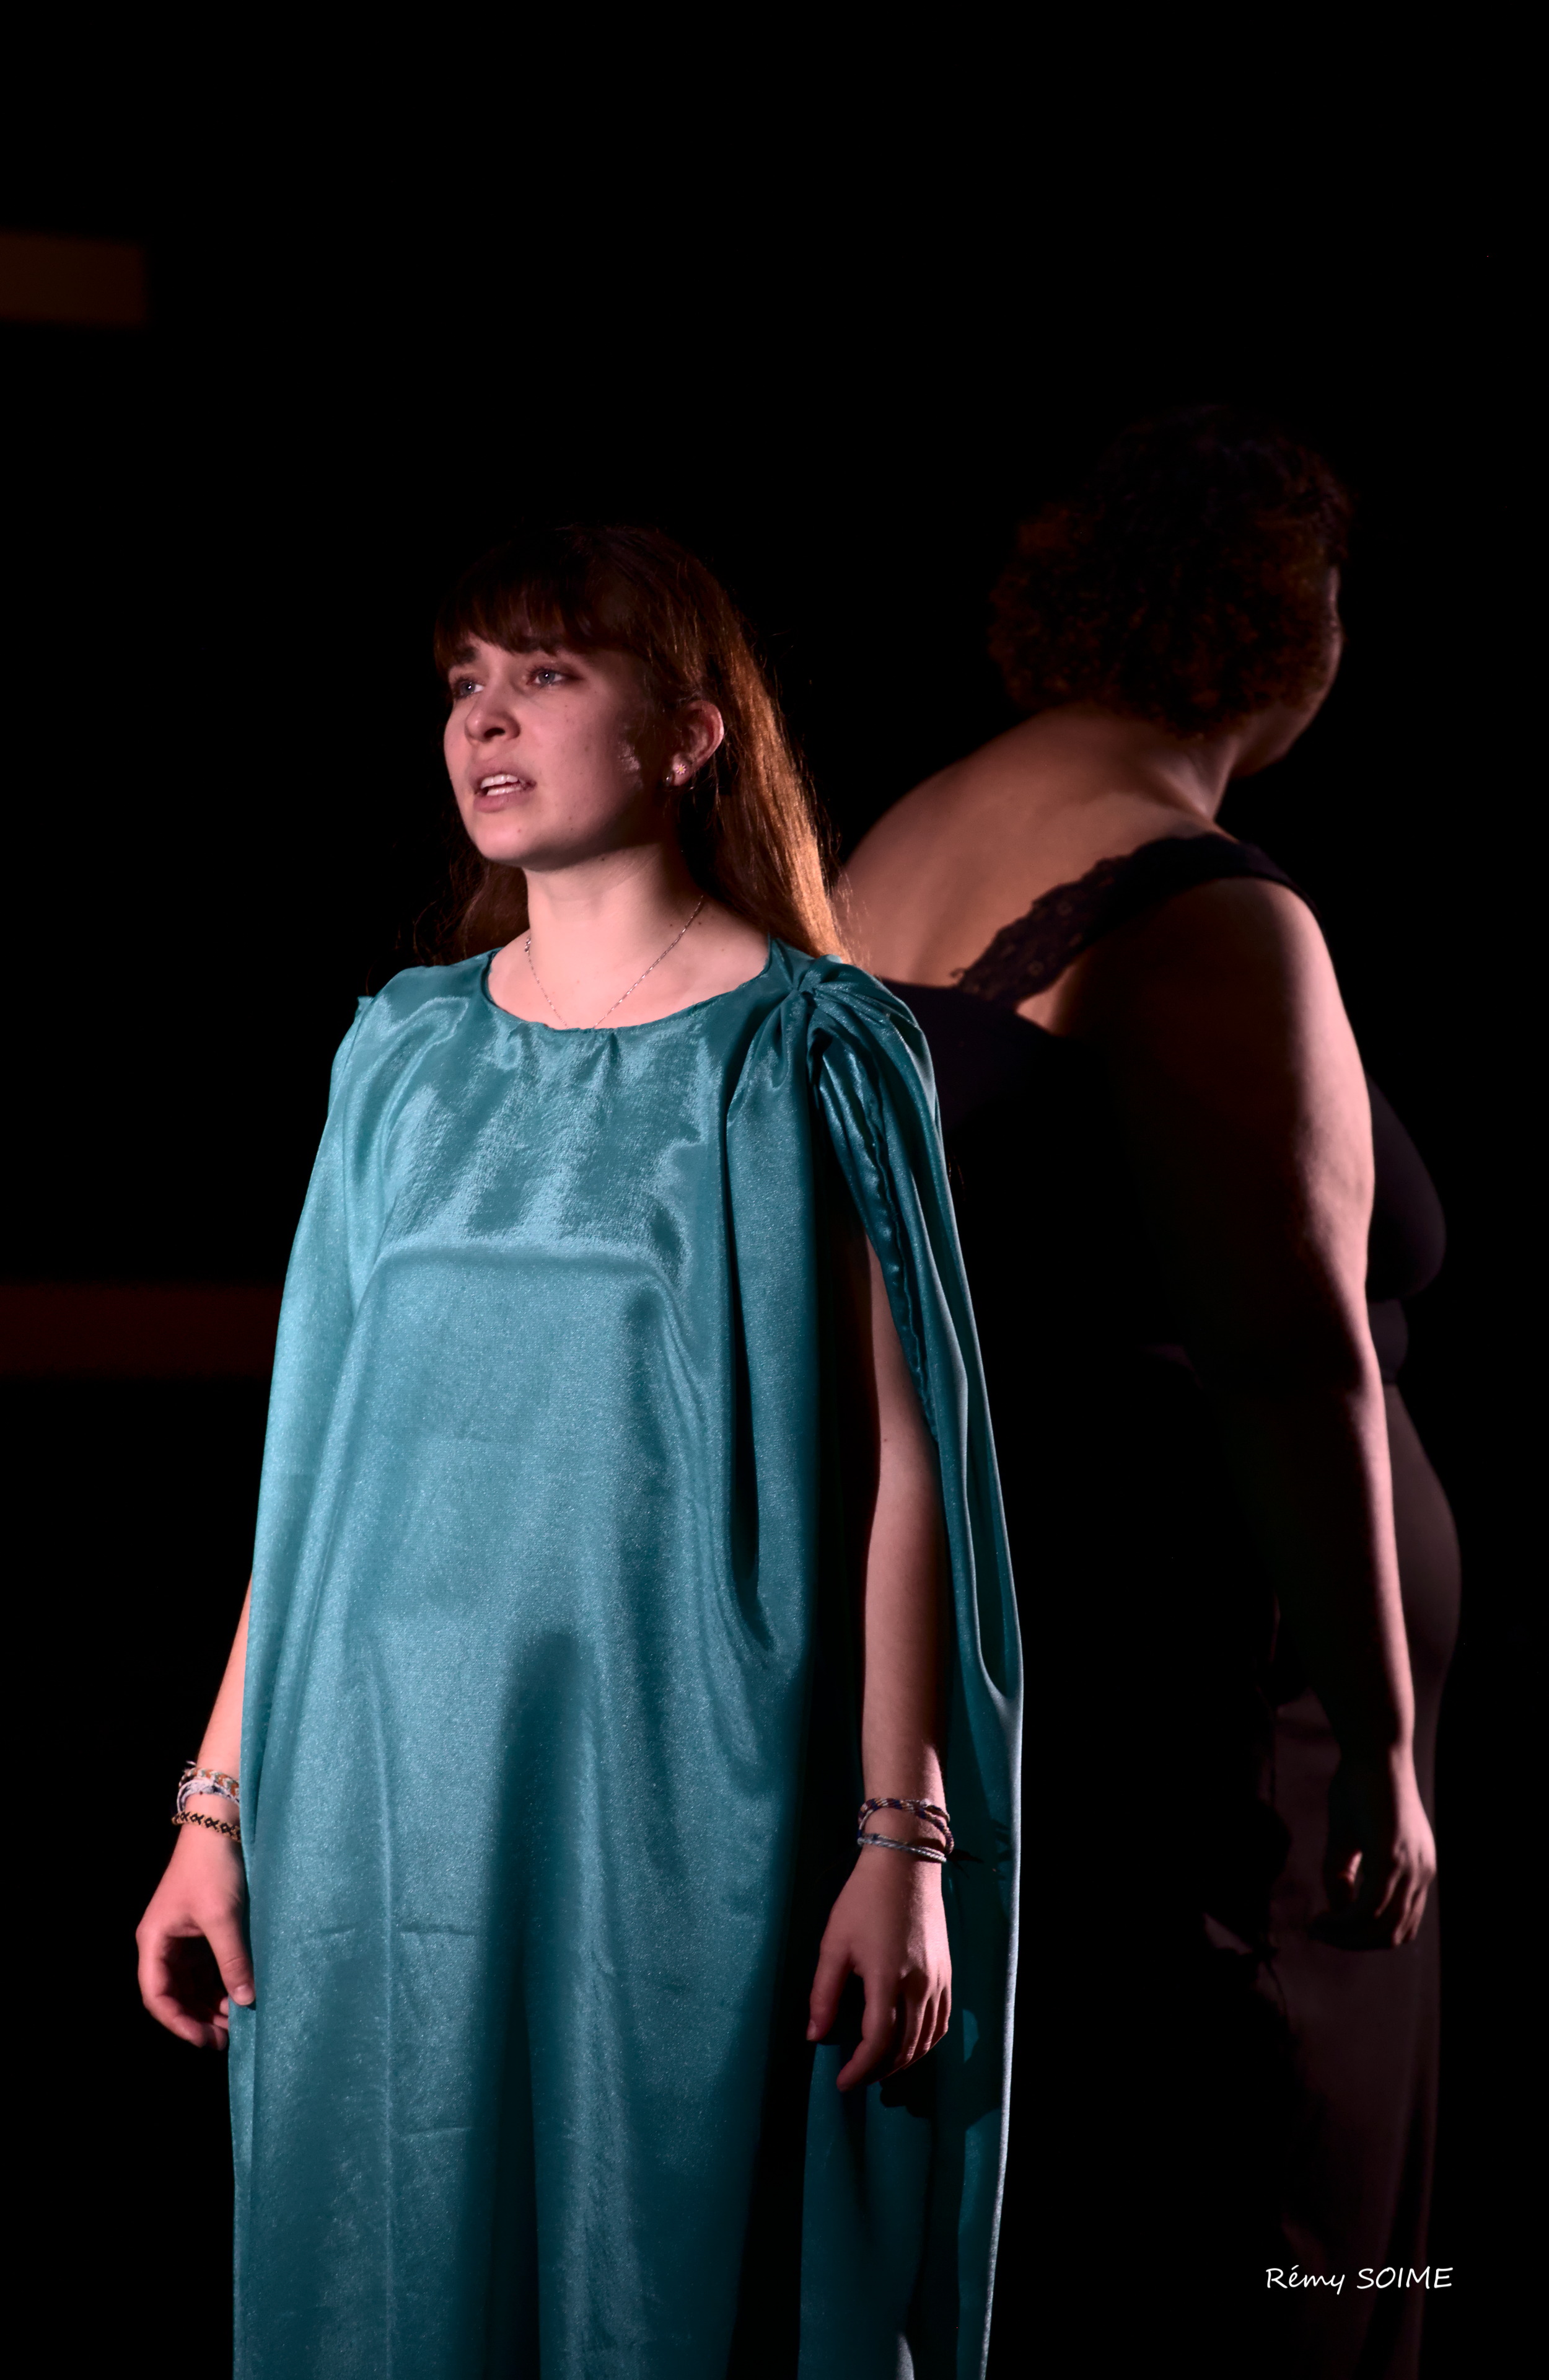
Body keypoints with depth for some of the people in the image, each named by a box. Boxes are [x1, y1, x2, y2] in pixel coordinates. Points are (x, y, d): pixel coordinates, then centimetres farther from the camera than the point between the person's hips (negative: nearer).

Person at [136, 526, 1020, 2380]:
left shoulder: (810, 1057, -3)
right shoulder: (404, 1051, 10)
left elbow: (899, 1467, -6)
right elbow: (317, 1448, 10)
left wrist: (904, 1847, -12)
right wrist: (218, 1805, 6)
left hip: (683, 1802, -4)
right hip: (389, 1799, 4)